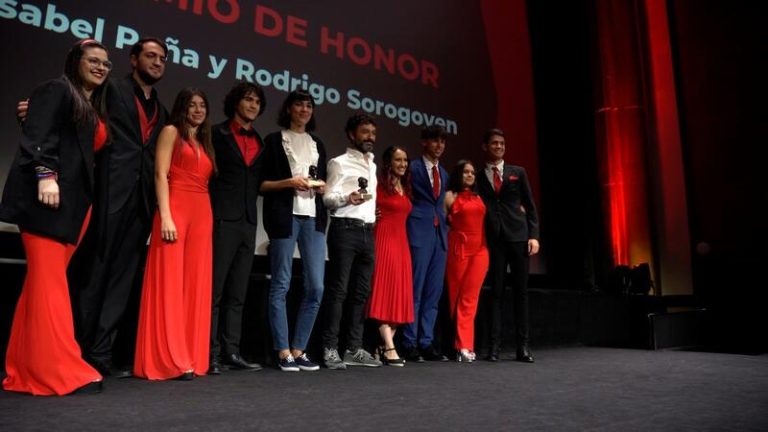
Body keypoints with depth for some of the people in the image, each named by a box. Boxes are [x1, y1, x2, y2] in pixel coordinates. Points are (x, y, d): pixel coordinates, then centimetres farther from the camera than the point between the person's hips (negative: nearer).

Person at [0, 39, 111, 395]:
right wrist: (46, 174, -23)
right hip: (46, 198, -8)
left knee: (44, 283, 7)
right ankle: (59, 369, -11)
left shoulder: (93, 109, 25)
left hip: (74, 204, 8)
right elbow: (38, 134, -11)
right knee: (49, 282, -10)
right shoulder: (56, 90, 2)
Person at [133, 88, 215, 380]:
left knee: (195, 285, 4)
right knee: (170, 284, -7)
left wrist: (207, 218, 7)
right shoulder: (171, 132, 6)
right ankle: (168, 360, -5)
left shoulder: (205, 142, 23)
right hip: (176, 211, -6)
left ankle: (190, 357, 8)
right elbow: (160, 175, -5)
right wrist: (165, 217, -17)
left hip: (202, 214, 6)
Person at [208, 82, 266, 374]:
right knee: (215, 290, -4)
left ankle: (231, 352, 12)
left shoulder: (259, 142, 18)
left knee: (237, 293, 7)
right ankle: (211, 354, 1)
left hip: (248, 221, 6)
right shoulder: (218, 133, 2)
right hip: (223, 219, -6)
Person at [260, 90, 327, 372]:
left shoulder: (317, 143, 22)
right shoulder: (274, 140, 7)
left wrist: (321, 187, 4)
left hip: (313, 217, 5)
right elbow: (261, 183, 1)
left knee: (316, 287, -2)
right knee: (281, 285, -3)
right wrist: (289, 182, -13)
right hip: (284, 216, -4)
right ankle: (283, 352, 4)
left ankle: (299, 349, 9)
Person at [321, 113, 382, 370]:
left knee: (361, 292, 6)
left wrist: (373, 214, 16)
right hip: (345, 230, -7)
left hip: (367, 232, 7)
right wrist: (348, 198, -26)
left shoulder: (372, 166, 22)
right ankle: (330, 349, -4)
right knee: (338, 290, -8)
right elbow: (328, 198, -8)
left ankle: (354, 348, 12)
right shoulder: (339, 163, 0)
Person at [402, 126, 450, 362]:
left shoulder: (443, 173, 20)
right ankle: (410, 344, 3)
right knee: (415, 290, -4)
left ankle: (427, 343, 13)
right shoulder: (413, 167, -1)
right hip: (420, 234, -7)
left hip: (440, 234, 7)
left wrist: (443, 223, 11)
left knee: (434, 292, 6)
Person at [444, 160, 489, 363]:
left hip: (480, 249, 3)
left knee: (470, 297, -3)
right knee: (456, 296, 1)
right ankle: (463, 344, 8)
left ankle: (464, 345, -1)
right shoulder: (450, 196, 5)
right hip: (459, 249, -3)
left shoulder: (478, 197, 19)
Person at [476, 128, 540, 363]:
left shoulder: (518, 172, 11)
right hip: (493, 239, -1)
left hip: (518, 236, 1)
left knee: (520, 291, 2)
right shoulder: (477, 177, 10)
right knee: (496, 292, 1)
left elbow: (530, 206, 8)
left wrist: (534, 235, -1)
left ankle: (523, 346, 8)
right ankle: (494, 345, 4)